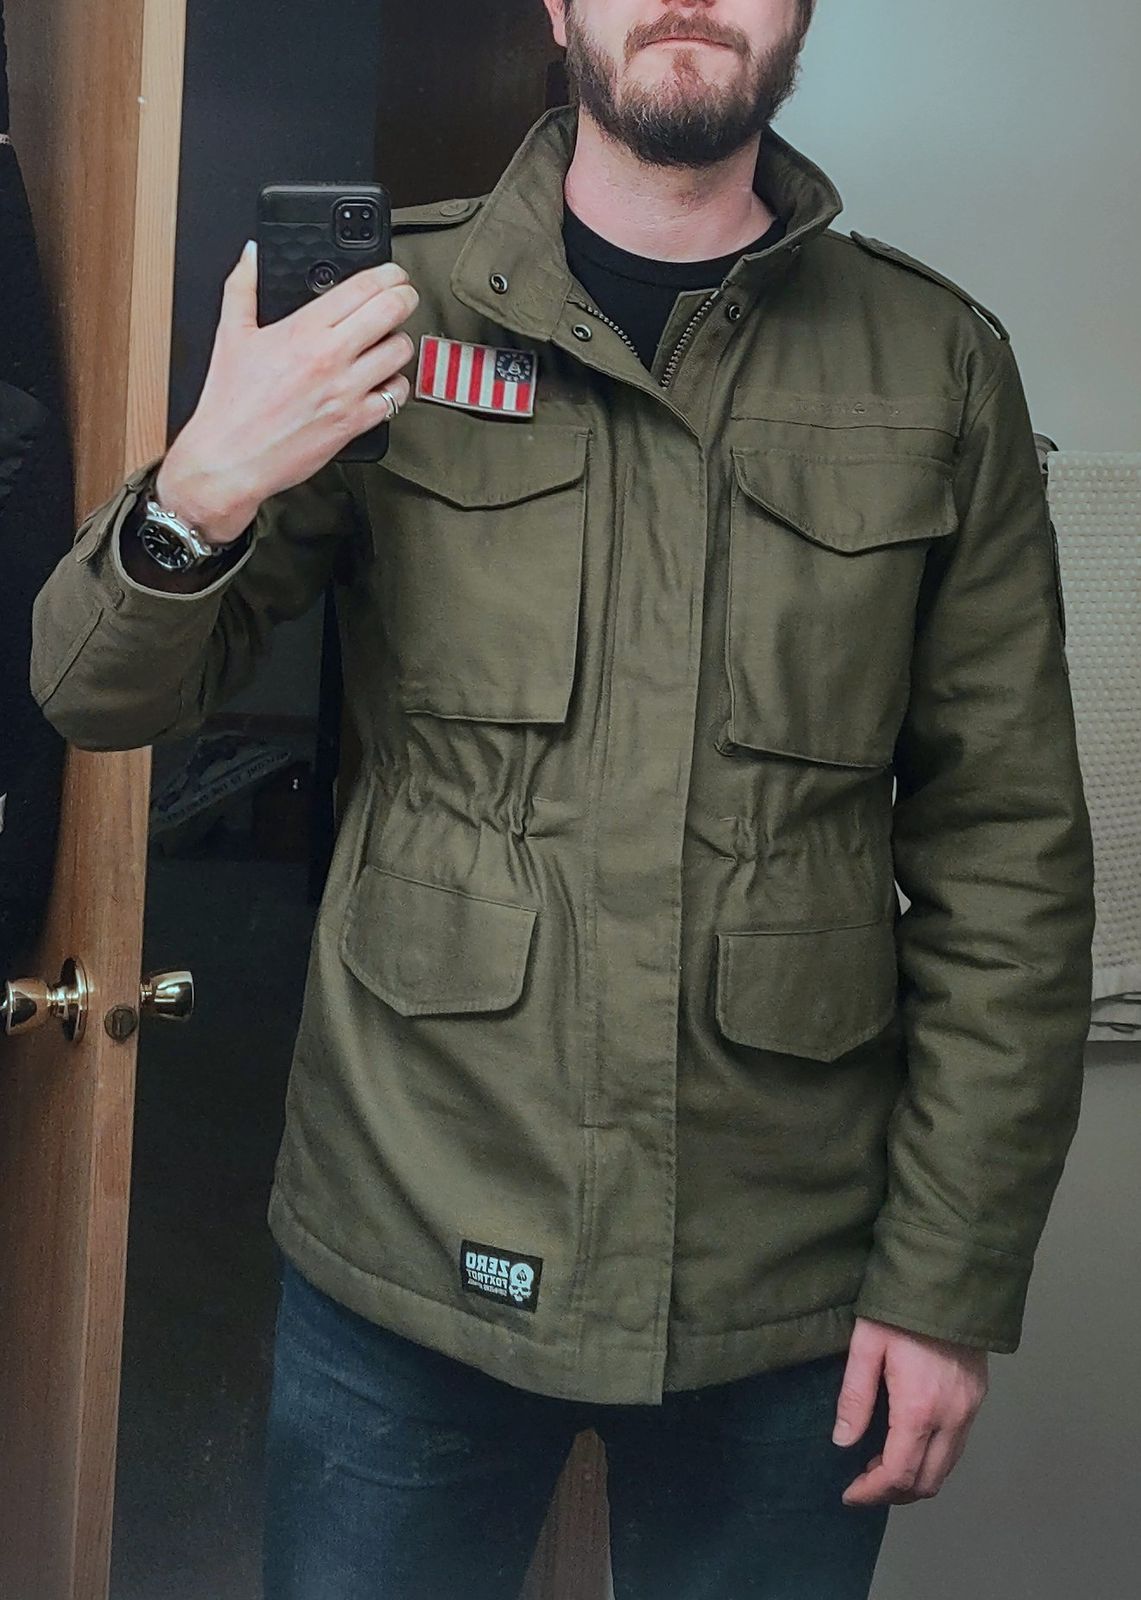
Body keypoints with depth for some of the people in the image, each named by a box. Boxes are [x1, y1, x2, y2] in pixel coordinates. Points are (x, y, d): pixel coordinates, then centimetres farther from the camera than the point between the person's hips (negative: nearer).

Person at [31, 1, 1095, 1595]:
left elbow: (1007, 852, 0)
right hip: (407, 1249, 0)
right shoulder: (393, 314, -1)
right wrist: (200, 496, -19)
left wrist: (951, 1279, -3)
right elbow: (100, 694, 2)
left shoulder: (937, 366, 0)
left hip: (789, 1287, 1)